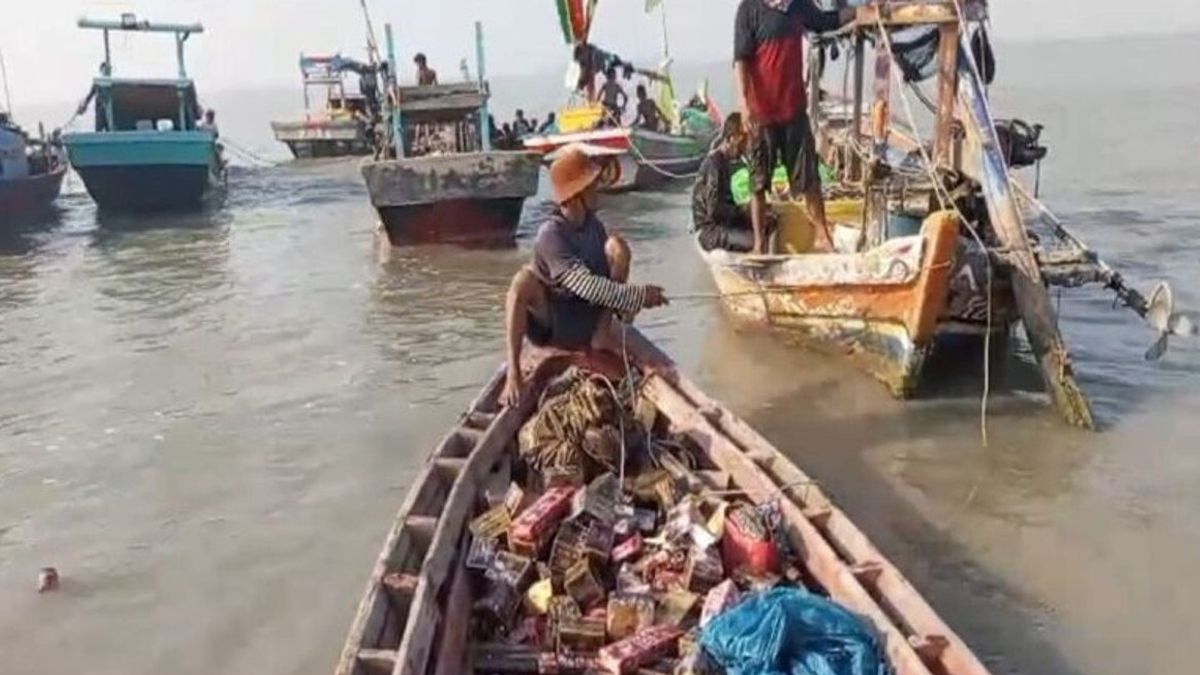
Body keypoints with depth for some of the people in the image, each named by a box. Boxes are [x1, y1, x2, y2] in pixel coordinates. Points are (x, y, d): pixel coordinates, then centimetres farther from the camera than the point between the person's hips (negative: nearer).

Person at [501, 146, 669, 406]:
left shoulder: (593, 224, 0)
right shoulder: (551, 234, -22)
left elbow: (612, 273, 7)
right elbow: (586, 285, -30)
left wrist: (632, 299, -13)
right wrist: (638, 296, -29)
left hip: (589, 320, 6)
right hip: (550, 325, -6)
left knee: (616, 247, -10)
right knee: (525, 279, -37)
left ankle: (602, 334, -7)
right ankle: (513, 372, -34)